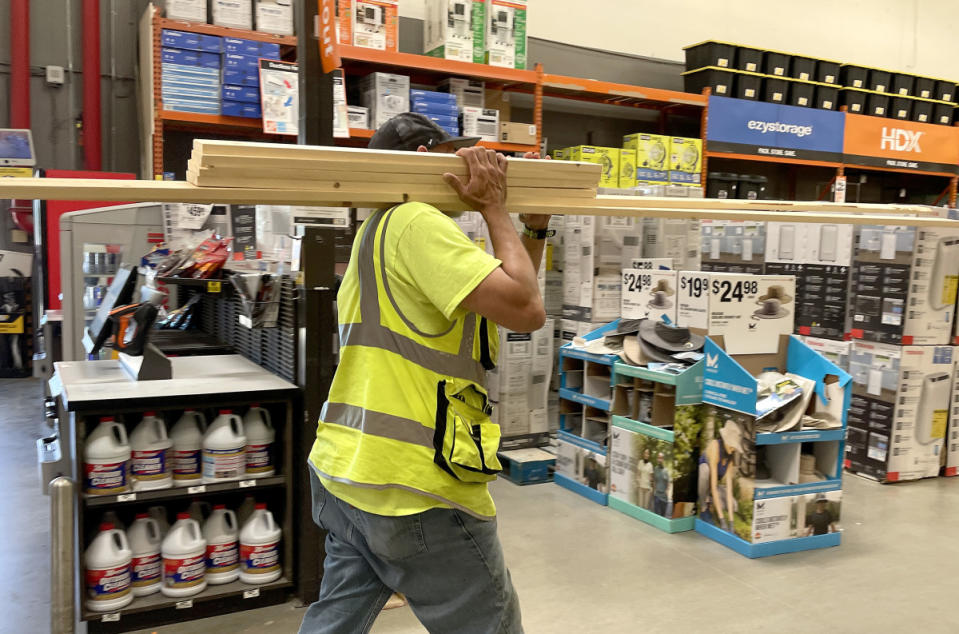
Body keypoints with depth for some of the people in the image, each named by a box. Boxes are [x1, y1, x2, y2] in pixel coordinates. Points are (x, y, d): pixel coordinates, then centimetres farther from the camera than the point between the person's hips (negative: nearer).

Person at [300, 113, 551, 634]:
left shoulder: (382, 231, 20)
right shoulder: (418, 224, -13)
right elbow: (524, 311, -18)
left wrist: (535, 226, 15)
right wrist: (494, 209, -8)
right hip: (414, 492, -10)